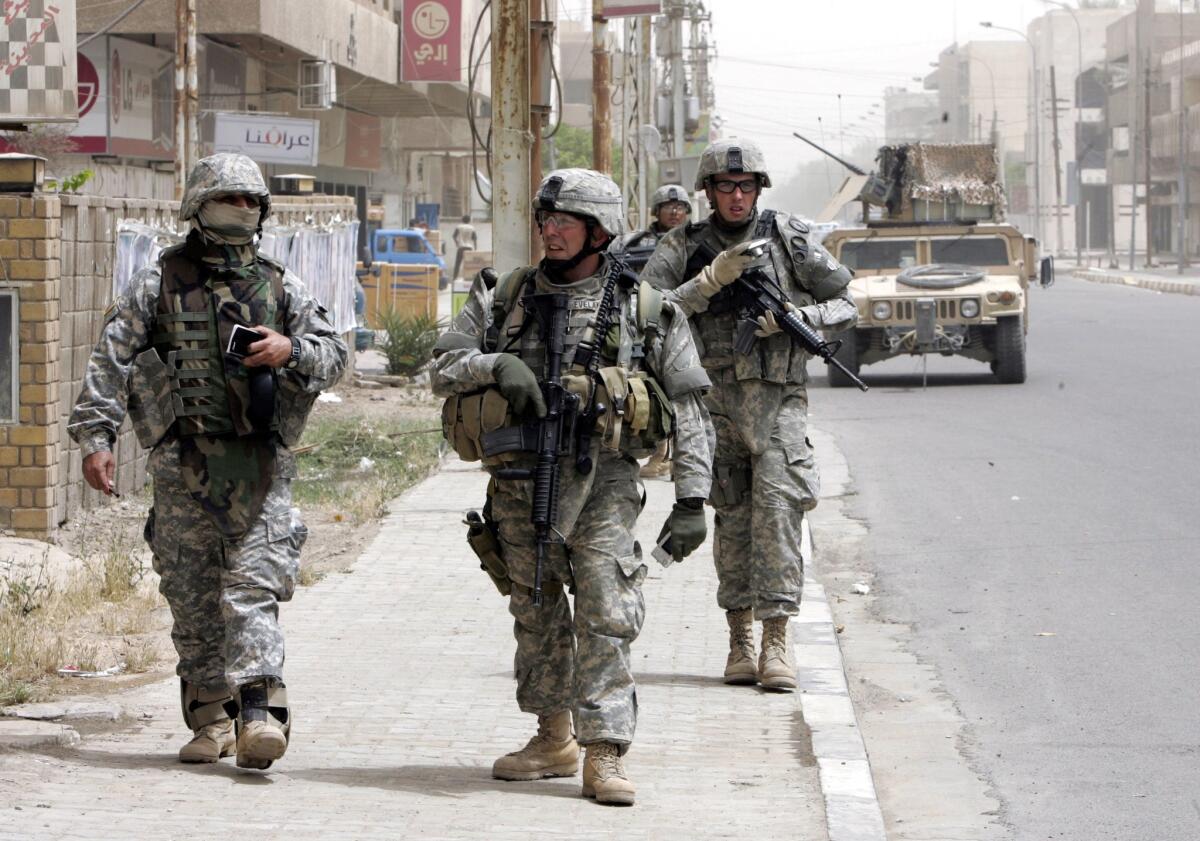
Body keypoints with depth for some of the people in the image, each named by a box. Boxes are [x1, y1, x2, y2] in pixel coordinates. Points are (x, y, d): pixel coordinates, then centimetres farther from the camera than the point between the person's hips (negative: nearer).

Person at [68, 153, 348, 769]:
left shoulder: (280, 286, 12)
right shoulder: (159, 283, 6)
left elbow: (334, 354, 11)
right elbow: (110, 360, 1)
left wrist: (290, 350, -10)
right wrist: (95, 437, -9)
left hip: (259, 464, 0)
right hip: (183, 464, 0)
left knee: (253, 586, -12)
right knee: (192, 596, 4)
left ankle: (258, 710, -21)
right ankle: (210, 719, 12)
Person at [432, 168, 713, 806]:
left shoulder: (645, 310, 2)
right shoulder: (504, 299, 9)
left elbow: (689, 411, 3)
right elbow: (443, 367, 7)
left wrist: (691, 499, -4)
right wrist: (497, 365, -14)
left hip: (601, 480, -3)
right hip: (519, 482, 3)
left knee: (606, 615, -12)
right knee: (535, 615, 11)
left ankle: (605, 755, -12)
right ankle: (553, 739, 24)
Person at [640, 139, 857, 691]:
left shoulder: (788, 238, 5)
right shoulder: (683, 248, 6)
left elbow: (844, 306, 9)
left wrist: (794, 317, -9)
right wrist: (711, 281, -15)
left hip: (779, 396, -1)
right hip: (713, 397, 1)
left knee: (777, 506, -14)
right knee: (732, 517, 5)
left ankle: (777, 636, -15)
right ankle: (739, 639, 12)